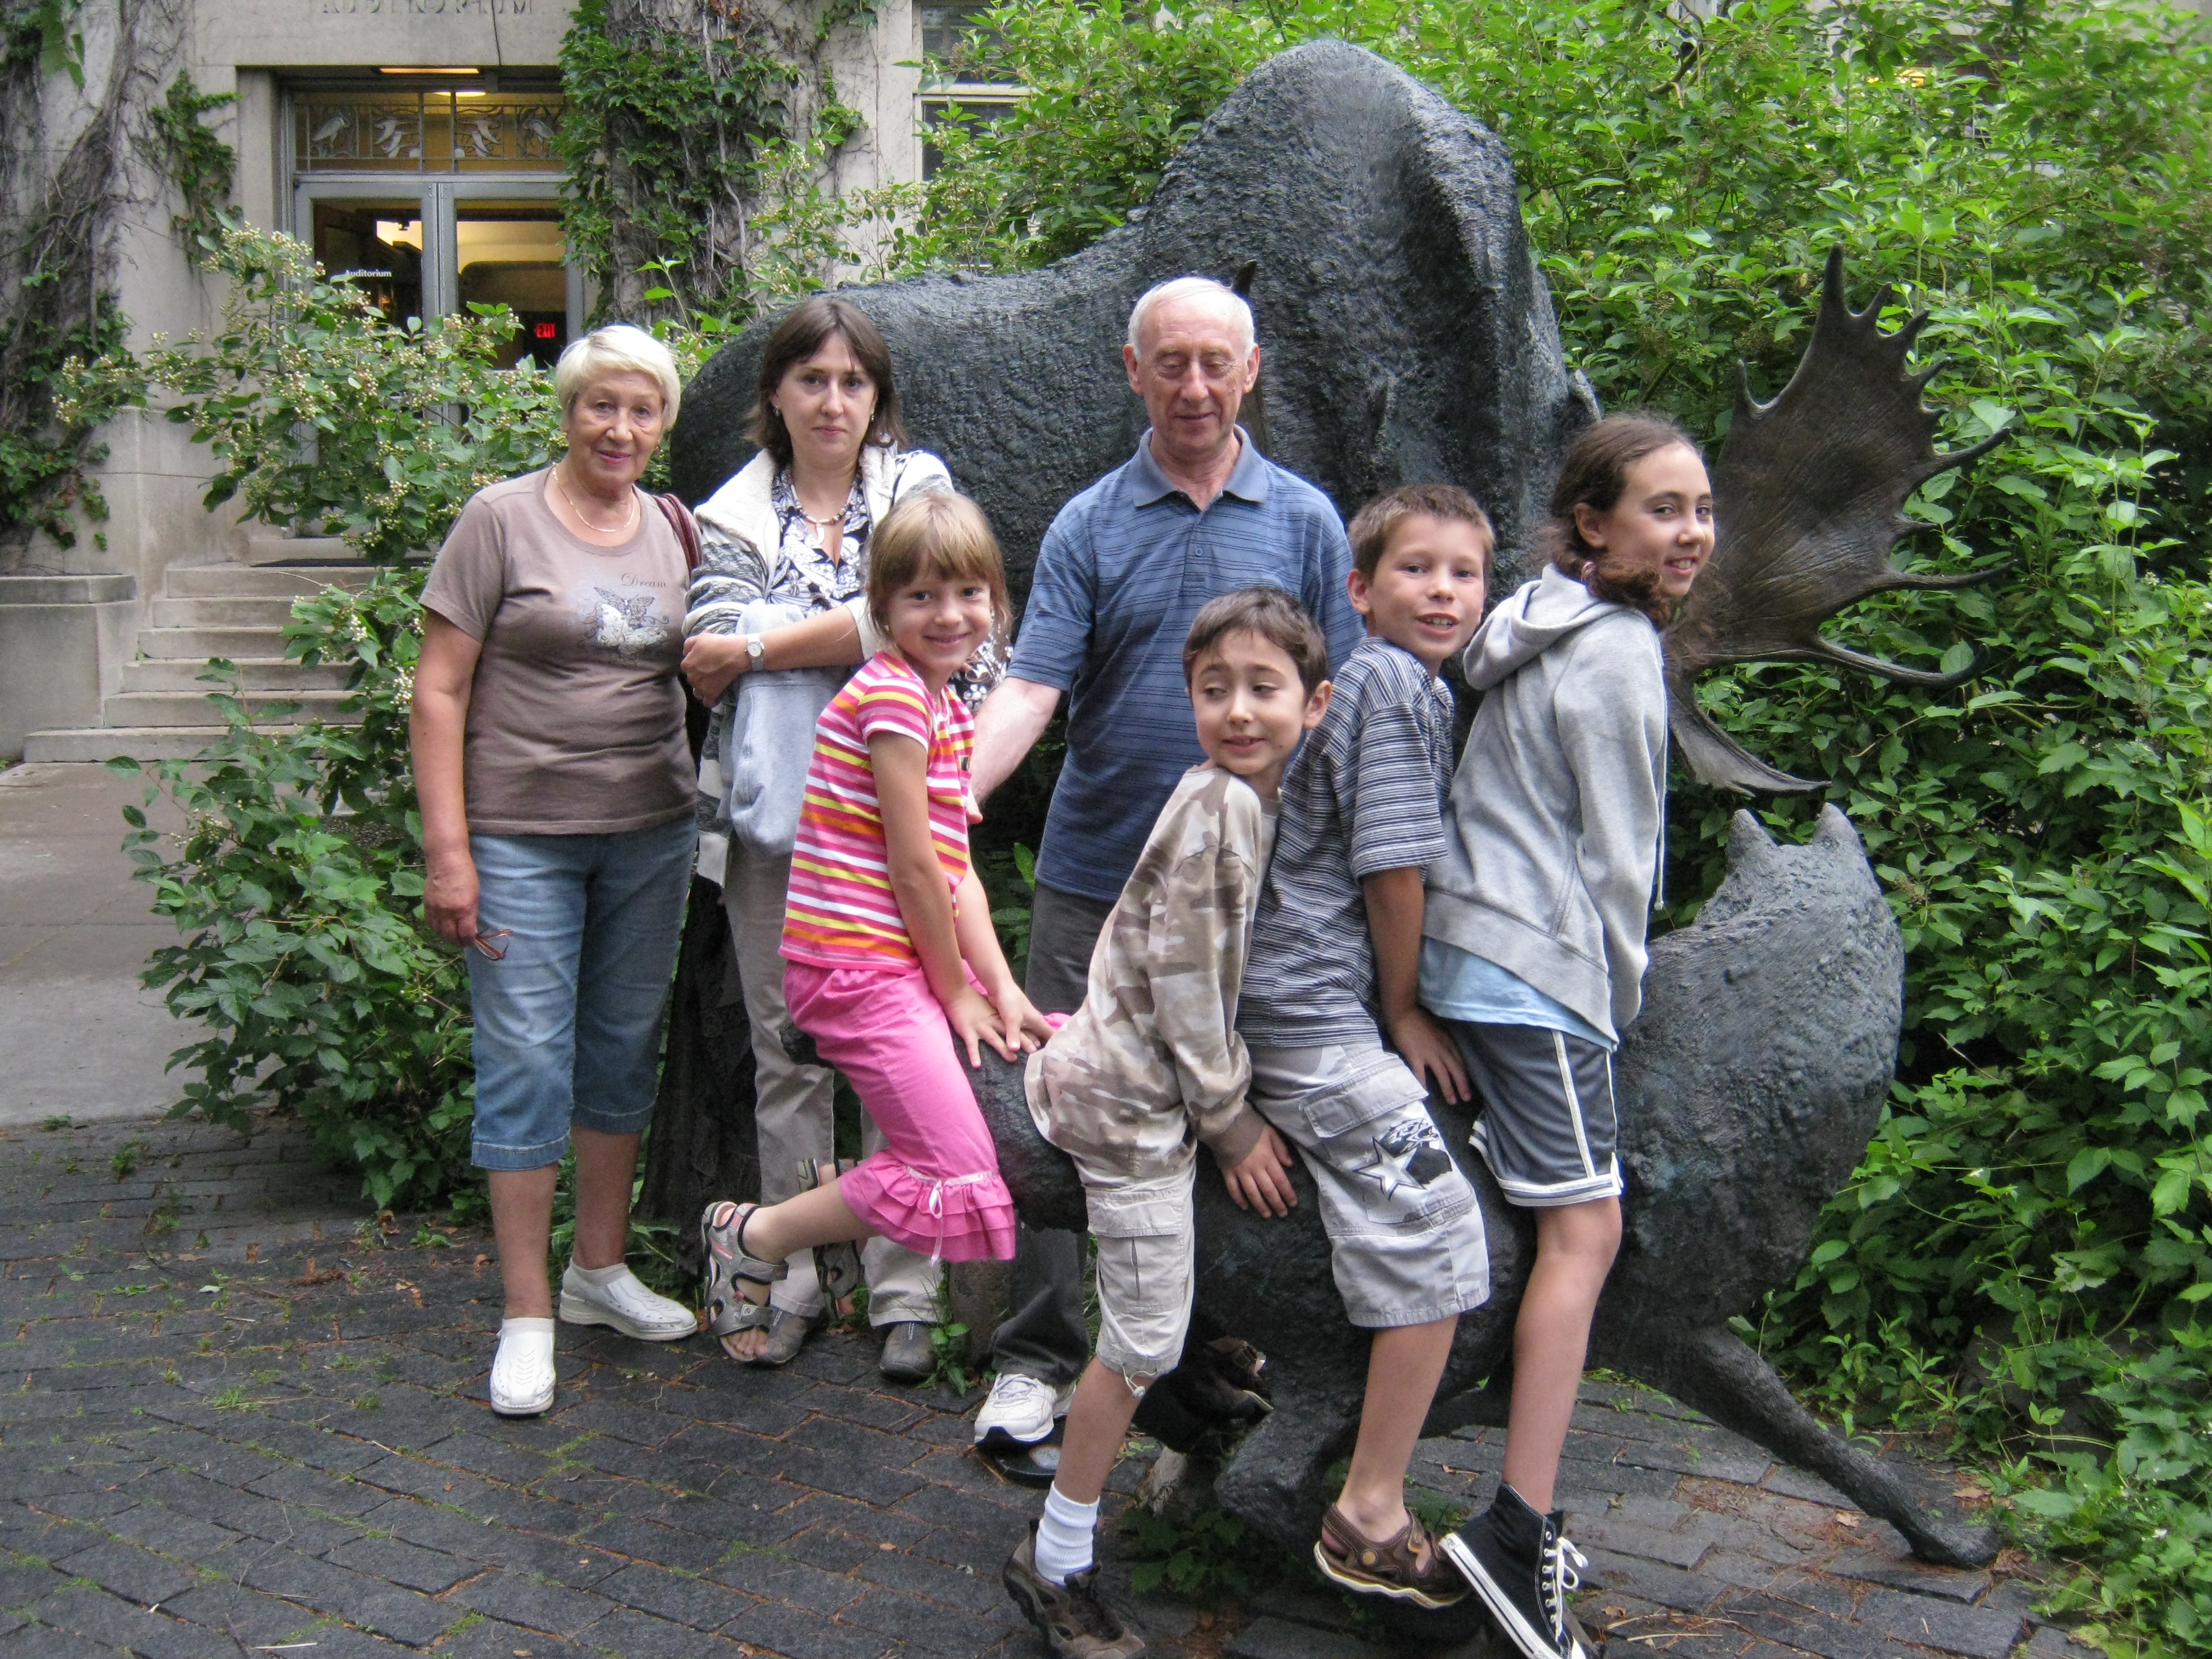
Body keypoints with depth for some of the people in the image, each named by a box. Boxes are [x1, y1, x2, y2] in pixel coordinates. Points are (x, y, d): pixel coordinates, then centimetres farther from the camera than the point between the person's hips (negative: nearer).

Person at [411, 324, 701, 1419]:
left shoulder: (673, 532, 9)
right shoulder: (502, 519, -5)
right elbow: (439, 691, -8)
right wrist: (447, 851, -12)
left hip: (651, 833, 5)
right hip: (522, 833, -5)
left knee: (625, 1047, 12)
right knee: (528, 1060, -3)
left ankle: (599, 1269, 29)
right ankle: (527, 1317, 8)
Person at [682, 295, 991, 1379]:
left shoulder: (919, 487, 6)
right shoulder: (734, 516, 8)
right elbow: (711, 671, -5)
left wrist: (757, 648, -10)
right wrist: (859, 633, -15)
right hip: (772, 816, 2)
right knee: (788, 1056, 8)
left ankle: (904, 1294, 12)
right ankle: (789, 1282, 20)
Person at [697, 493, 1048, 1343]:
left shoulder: (948, 711, 16)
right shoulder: (891, 695, -14)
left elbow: (958, 869, 11)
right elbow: (913, 866, -15)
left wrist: (1003, 991, 1)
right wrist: (958, 993, -7)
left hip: (909, 967, 10)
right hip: (860, 965, -10)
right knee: (962, 1173, -12)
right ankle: (752, 1237, 5)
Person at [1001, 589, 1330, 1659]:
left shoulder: (1253, 802, 8)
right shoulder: (1219, 806, -21)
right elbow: (1184, 984, -20)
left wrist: (1237, 1108, 13)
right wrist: (1234, 1126, -12)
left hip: (1161, 1083, 9)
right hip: (1132, 1094, -9)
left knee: (1148, 1329, 19)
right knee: (1144, 1337, -3)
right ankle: (1057, 1564, 12)